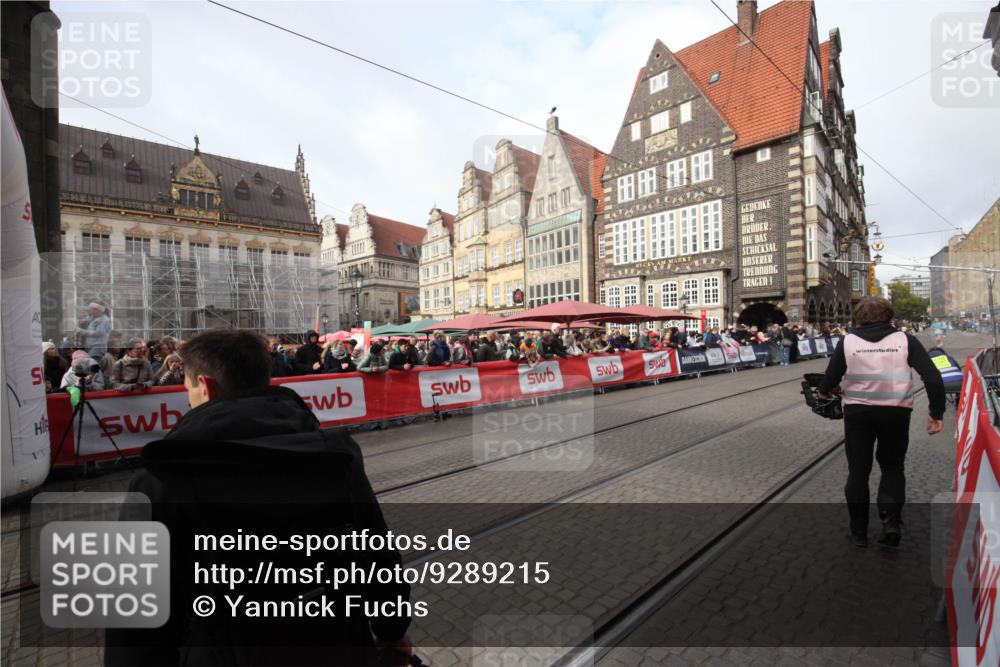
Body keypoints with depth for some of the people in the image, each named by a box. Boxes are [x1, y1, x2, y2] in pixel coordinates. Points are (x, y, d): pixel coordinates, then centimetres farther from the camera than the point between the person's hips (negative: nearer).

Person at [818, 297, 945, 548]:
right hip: (896, 412, 1)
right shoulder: (904, 340, 0)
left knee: (858, 470, 11)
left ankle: (859, 532, 18)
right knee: (892, 466, 21)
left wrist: (823, 392, 19)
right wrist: (936, 412, 0)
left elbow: (830, 379, -2)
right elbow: (933, 377, -7)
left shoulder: (848, 341, -3)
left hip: (858, 411, -1)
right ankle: (891, 521, 5)